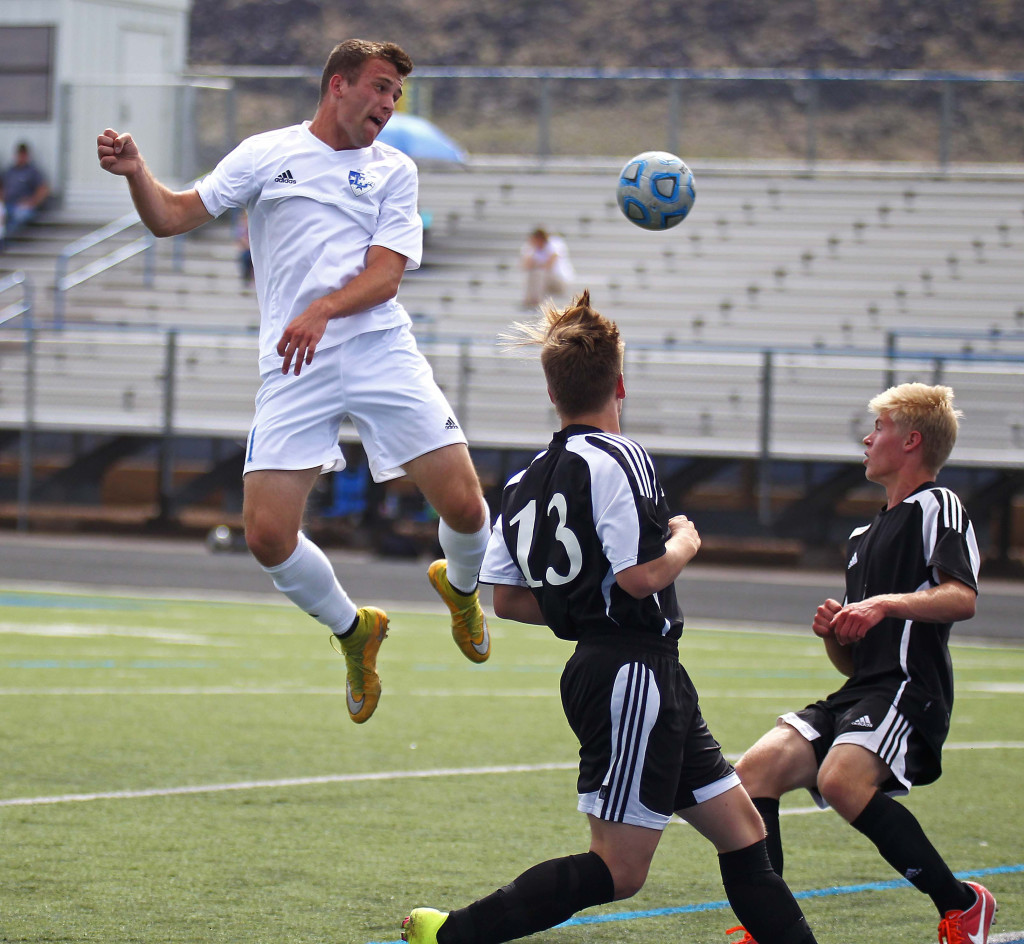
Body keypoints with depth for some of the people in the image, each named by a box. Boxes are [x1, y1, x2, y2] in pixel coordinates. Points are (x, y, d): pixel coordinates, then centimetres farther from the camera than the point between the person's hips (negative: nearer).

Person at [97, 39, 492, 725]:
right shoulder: (266, 155, 11)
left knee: (464, 505, -10)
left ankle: (460, 587, 27)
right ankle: (354, 631, 18)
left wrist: (322, 311, -20)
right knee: (268, 534, -11)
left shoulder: (394, 171, 11)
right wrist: (136, 171, -12)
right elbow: (172, 217, 9)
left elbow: (386, 275, -1)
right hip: (294, 367, 0)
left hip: (381, 351, 0)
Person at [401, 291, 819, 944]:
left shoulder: (525, 482, 12)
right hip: (635, 670, -10)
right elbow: (639, 575, -22)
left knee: (741, 827, 12)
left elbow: (508, 598, 13)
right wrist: (685, 543, -3)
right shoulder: (616, 460, -13)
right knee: (618, 872, -8)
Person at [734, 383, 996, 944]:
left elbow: (962, 599, -18)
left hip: (909, 689, -9)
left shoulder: (936, 506, 1)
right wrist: (833, 635, 7)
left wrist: (887, 603, -28)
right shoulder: (864, 537, 28)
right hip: (857, 694, 9)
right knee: (757, 769, -10)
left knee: (841, 779, -32)